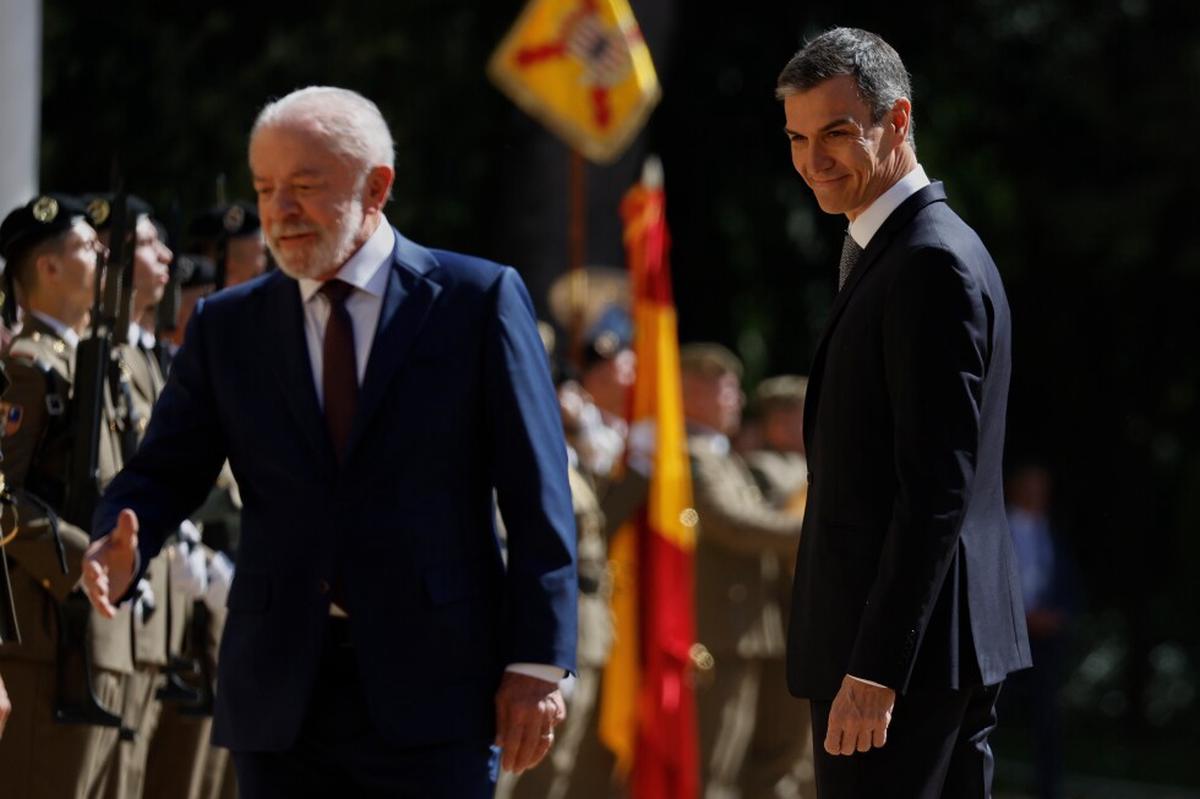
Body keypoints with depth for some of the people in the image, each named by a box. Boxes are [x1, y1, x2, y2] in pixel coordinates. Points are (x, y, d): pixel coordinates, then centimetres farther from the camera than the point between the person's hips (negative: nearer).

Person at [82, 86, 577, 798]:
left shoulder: (478, 299, 2)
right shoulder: (228, 326, 11)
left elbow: (536, 495, 0)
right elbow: (164, 472, 8)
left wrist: (538, 663, -7)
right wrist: (120, 547, -16)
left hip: (431, 689, -3)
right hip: (281, 699, 3)